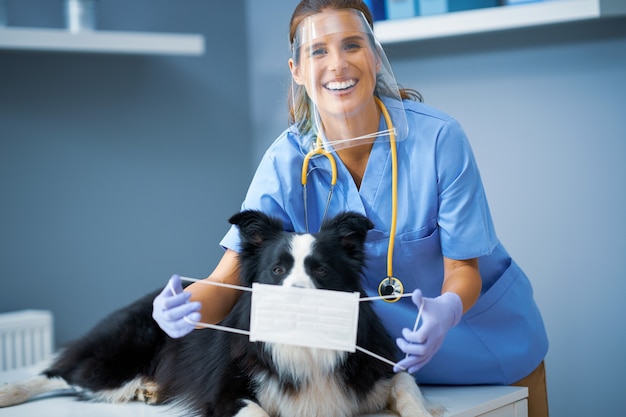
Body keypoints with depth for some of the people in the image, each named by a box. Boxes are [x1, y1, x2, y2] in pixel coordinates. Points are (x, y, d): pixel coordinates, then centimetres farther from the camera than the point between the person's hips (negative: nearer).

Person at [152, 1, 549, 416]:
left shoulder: (438, 137, -25)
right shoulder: (287, 162, -19)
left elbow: (463, 267, -19)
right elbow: (230, 276, -24)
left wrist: (447, 309, -42)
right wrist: (184, 308, -47)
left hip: (486, 331, -1)